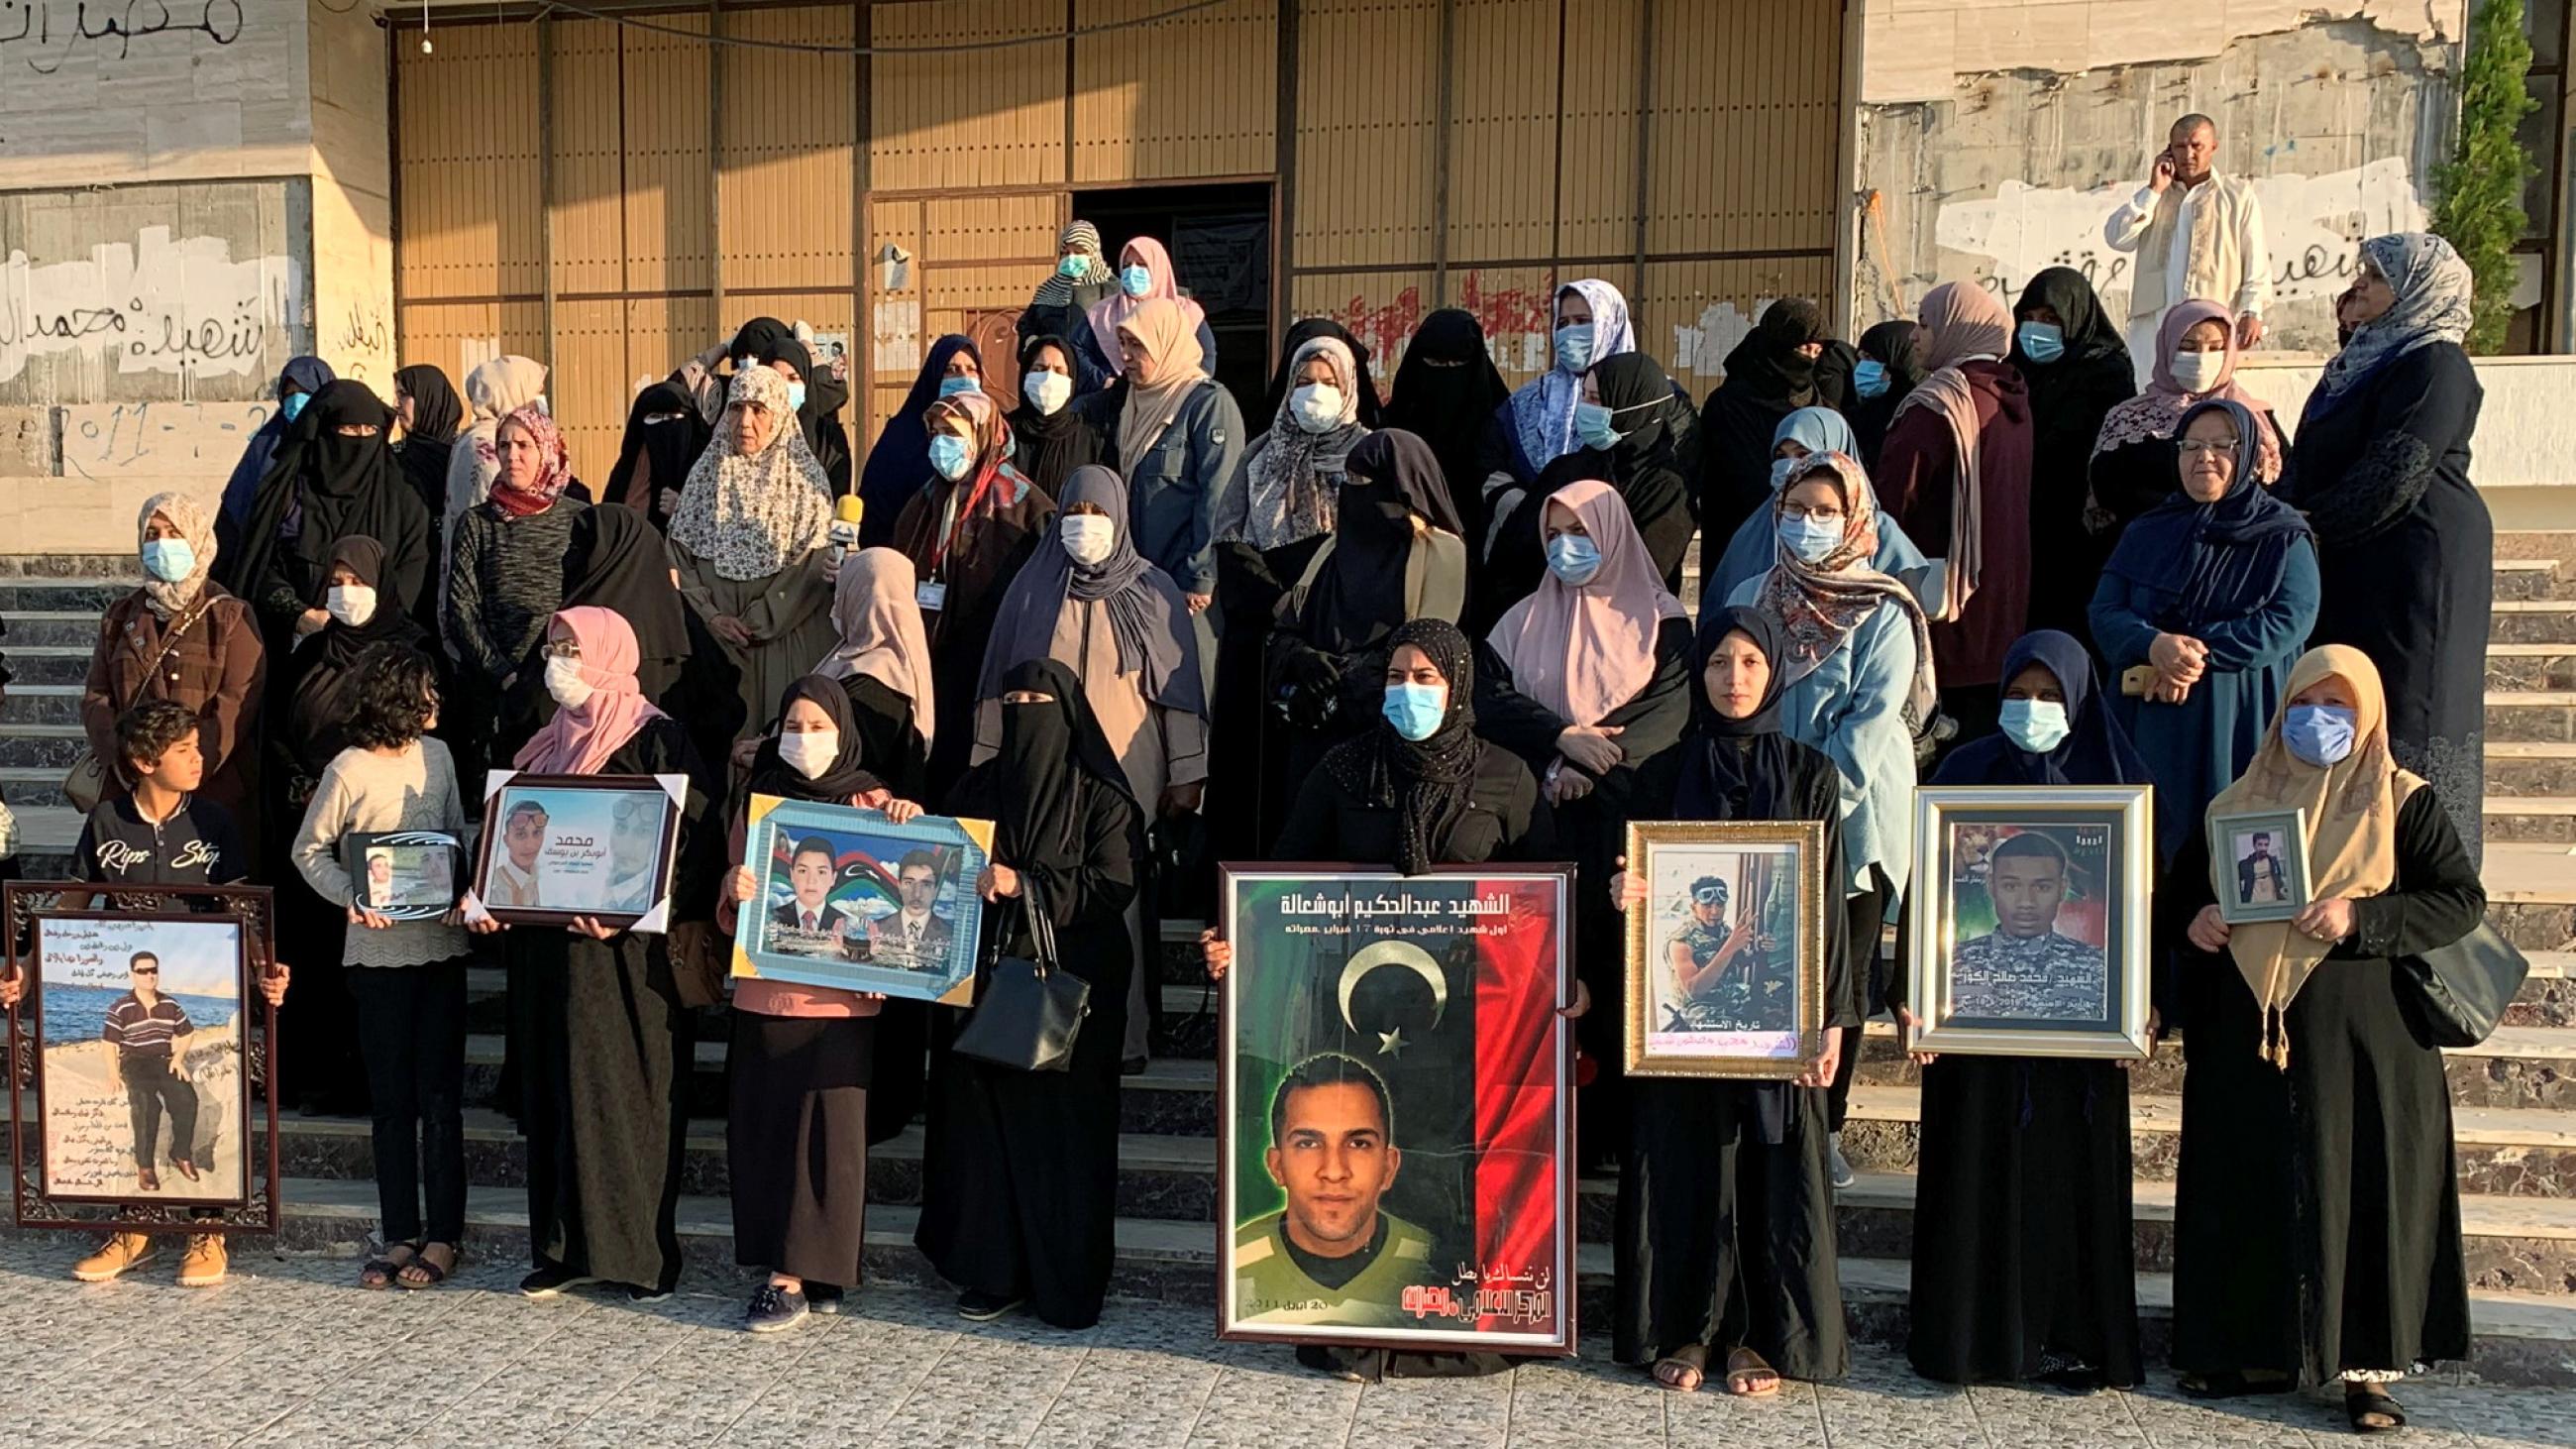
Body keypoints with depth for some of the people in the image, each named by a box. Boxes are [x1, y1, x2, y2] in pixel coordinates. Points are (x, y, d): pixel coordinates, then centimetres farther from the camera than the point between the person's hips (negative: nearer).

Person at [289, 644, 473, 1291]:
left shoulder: (437, 755, 5)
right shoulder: (351, 769, -6)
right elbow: (309, 851, 1)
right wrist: (352, 897, -15)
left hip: (441, 942, 2)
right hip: (378, 948, -2)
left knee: (439, 1094, 3)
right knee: (391, 1099, 6)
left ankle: (443, 1236, 11)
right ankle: (400, 1236, 16)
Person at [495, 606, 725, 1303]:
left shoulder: (656, 740, -7)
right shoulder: (547, 745, 15)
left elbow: (693, 843, -13)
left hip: (626, 951, -7)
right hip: (547, 948, 7)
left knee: (624, 1088, -2)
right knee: (555, 1090, 10)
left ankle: (640, 1251, 9)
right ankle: (566, 1247, 19)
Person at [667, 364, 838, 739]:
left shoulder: (806, 478, 0)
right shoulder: (706, 474, 9)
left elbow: (814, 565, -6)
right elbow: (679, 555, 6)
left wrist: (756, 622, -10)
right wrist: (711, 615, -8)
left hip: (784, 640, -2)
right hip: (715, 639, 2)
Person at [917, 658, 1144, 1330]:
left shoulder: (1101, 796, -1)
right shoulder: (977, 789, 12)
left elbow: (1114, 887, -10)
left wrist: (1024, 887, -17)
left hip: (1072, 985, -4)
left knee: (1065, 1127, -1)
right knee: (984, 1118, 2)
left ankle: (1066, 1283, 8)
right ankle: (994, 1272, 13)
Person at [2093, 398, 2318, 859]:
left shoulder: (2284, 536, 5)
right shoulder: (2147, 532, 14)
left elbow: (2290, 620, -10)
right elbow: (2104, 612, 3)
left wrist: (2199, 654, -19)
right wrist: (2155, 644, -19)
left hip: (2239, 722, -2)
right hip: (2150, 721, 3)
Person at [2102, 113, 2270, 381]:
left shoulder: (2237, 195, 10)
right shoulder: (2153, 196, 20)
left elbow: (2256, 259, 5)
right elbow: (2116, 238, 4)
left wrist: (2252, 311, -6)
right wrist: (2154, 190, 2)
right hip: (2154, 319, 3)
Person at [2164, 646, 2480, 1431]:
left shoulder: (2404, 802, 2)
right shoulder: (2236, 804, 10)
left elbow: (2463, 898, -5)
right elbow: (2175, 896, 16)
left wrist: (2363, 919, -18)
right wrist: (2192, 924, -6)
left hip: (2362, 1042, -3)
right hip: (2245, 1041, 3)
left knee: (2360, 1190, 1)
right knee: (2248, 1191, 7)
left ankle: (2368, 1361, 12)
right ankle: (2257, 1346, 19)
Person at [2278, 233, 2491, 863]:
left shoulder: (2435, 365, -12)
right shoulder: (2369, 357, 17)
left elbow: (2393, 475, -20)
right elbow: (2319, 461, 19)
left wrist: (2307, 527, -16)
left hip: (2416, 560, -9)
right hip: (2358, 566, 9)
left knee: (2405, 712, -5)